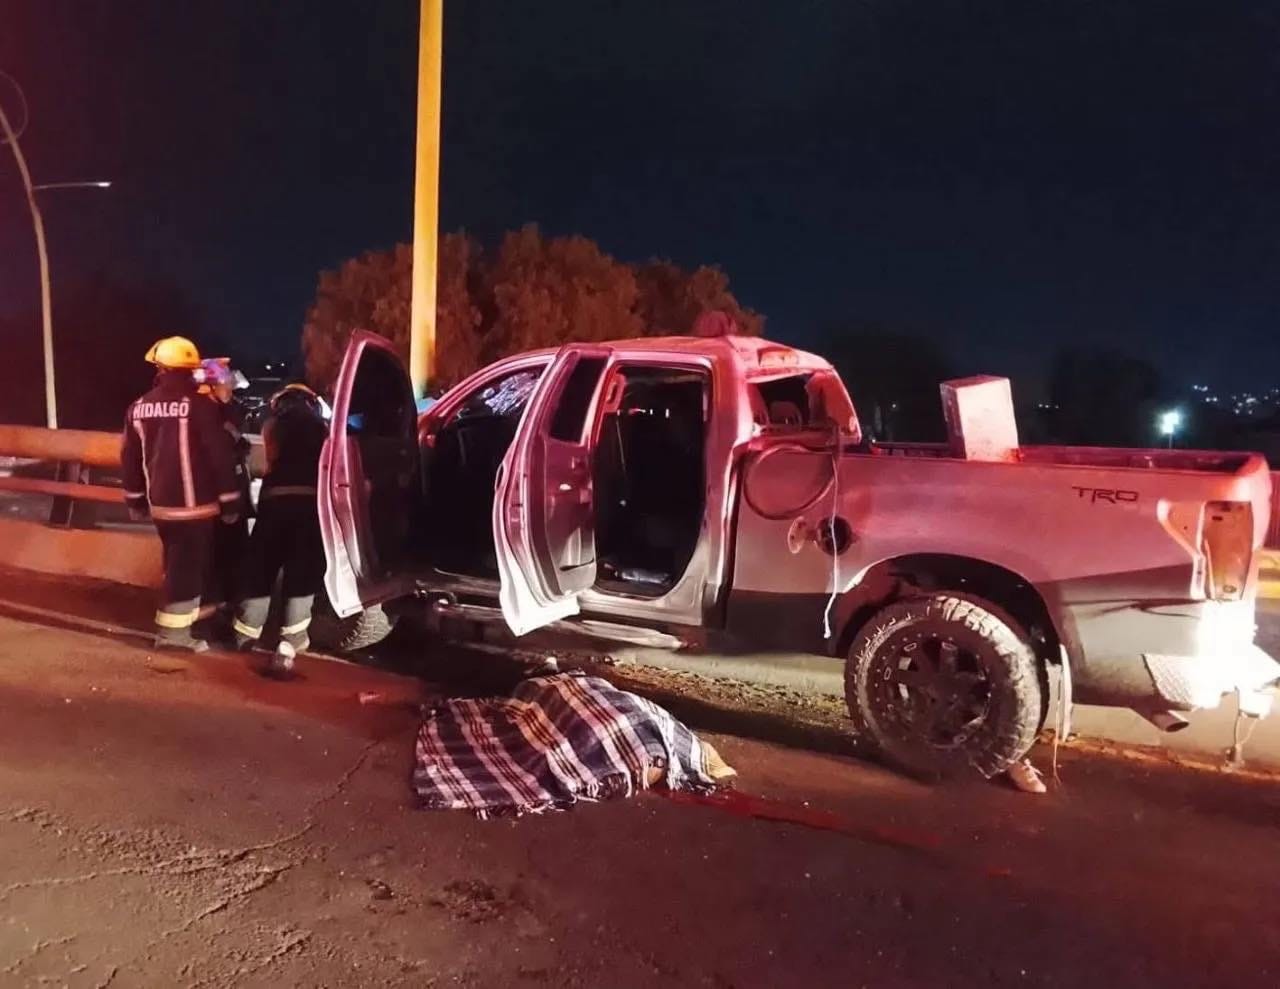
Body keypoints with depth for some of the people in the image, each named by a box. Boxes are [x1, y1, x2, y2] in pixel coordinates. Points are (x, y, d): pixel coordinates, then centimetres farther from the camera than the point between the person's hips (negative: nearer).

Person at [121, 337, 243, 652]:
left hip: (160, 502, 7)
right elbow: (220, 456, -13)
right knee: (188, 566, 0)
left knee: (178, 563, 19)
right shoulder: (199, 405, -13)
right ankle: (173, 630, 2)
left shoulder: (139, 407, 8)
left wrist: (135, 499, 24)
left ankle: (177, 623, 29)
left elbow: (130, 458, 14)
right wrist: (230, 500, -6)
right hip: (192, 503, -7)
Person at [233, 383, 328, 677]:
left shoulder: (274, 423, 20)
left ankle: (247, 631, 25)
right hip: (313, 499, 0)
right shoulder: (321, 426, 23)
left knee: (261, 567, 13)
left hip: (277, 498, 0)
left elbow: (271, 459, 12)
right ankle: (287, 646, -11)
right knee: (302, 573, -1)